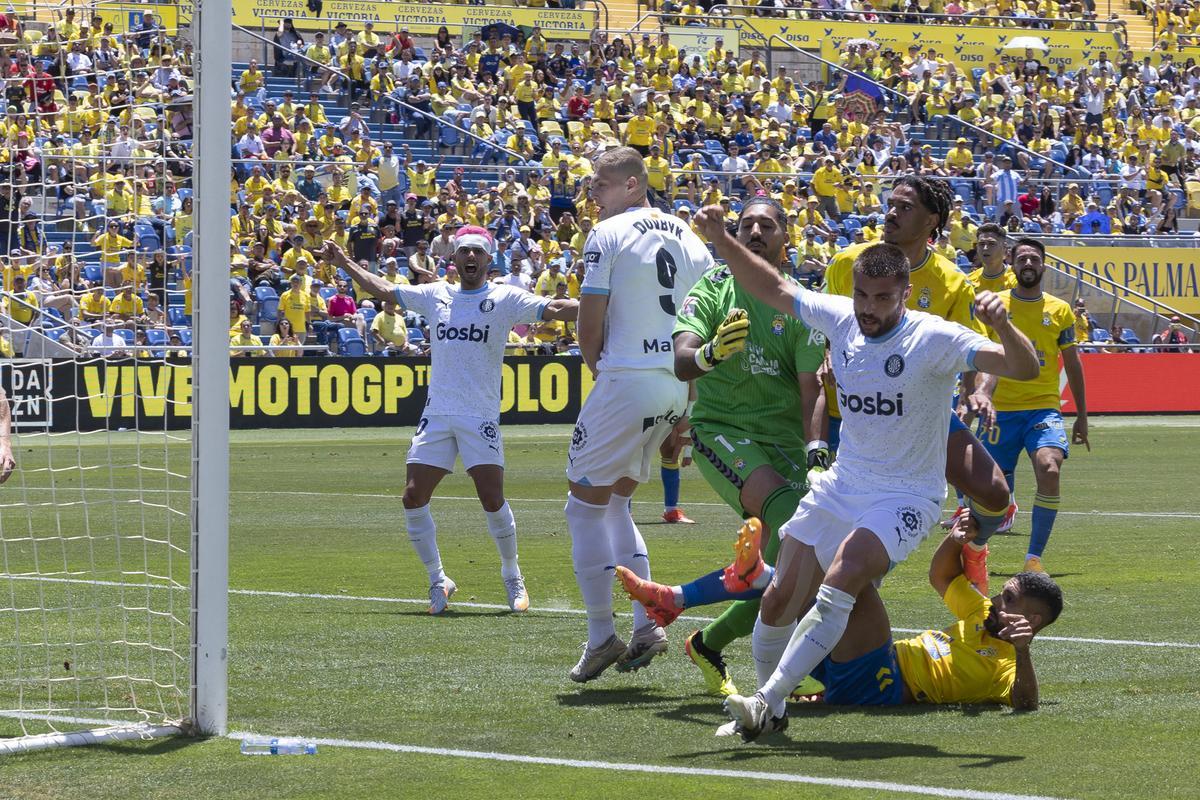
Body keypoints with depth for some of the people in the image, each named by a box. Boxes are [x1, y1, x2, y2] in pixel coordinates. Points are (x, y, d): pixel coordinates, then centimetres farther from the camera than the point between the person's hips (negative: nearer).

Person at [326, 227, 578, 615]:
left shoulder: (504, 298, 1)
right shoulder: (436, 295, 13)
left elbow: (553, 309, -11)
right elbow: (385, 290, 24)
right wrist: (346, 264, 26)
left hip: (481, 418, -4)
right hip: (437, 415, 4)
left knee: (493, 500, -12)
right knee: (413, 499, -4)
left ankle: (512, 578, 10)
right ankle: (438, 581, 11)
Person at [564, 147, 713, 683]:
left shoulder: (607, 236, -5)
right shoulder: (688, 239, 15)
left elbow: (589, 326, -7)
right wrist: (688, 405, 18)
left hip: (627, 379, -7)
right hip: (678, 386, 7)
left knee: (586, 503, 3)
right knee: (615, 499, 20)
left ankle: (602, 637, -1)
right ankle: (646, 625, 11)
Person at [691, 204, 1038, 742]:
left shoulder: (934, 339, -17)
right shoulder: (840, 317, -1)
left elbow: (1023, 368, -26)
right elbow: (774, 289, 13)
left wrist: (1003, 328, -47)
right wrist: (721, 240, 2)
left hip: (905, 497, -6)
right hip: (840, 486, 6)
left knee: (841, 578, -29)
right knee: (778, 599, 0)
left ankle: (767, 701, -24)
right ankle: (769, 711, 23)